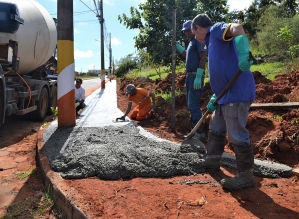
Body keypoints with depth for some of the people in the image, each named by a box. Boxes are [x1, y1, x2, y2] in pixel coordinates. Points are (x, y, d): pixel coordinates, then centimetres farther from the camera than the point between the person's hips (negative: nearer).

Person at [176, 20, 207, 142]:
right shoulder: (191, 42, 20)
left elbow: (203, 58, -18)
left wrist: (198, 77, -26)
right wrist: (177, 46, 28)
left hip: (196, 76, -10)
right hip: (190, 76, 10)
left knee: (194, 105, -12)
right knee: (191, 105, 12)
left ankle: (200, 133, -6)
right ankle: (194, 131, 20)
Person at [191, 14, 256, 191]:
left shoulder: (216, 29, -3)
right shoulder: (212, 42, 25)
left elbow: (237, 28, -27)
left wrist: (244, 53, -46)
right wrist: (214, 98, 19)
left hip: (237, 93, -11)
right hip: (226, 94, 11)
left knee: (237, 135, -6)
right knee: (216, 129, 21)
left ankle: (246, 176, 6)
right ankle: (212, 161, 37)